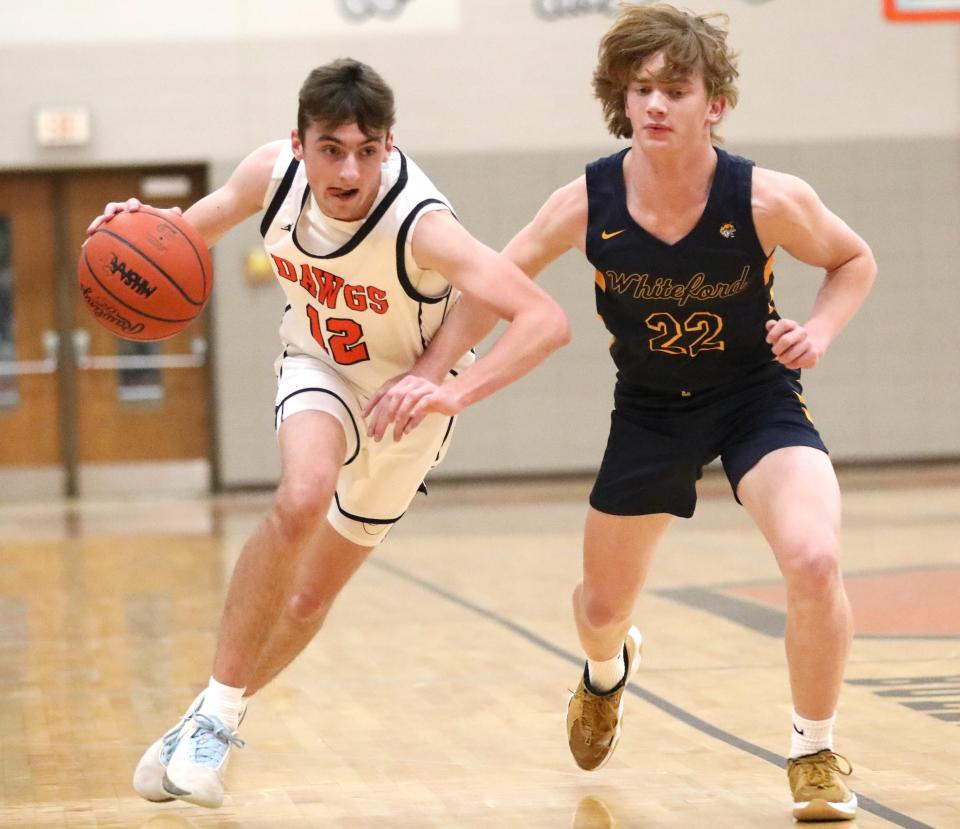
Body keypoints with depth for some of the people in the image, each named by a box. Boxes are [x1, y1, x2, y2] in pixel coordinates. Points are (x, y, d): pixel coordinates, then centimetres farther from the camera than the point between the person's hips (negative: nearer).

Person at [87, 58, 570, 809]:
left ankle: (219, 719, 33)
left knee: (311, 594, 6)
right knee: (303, 498, -31)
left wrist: (456, 389, -57)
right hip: (319, 367, 1)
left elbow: (547, 321, -44)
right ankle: (217, 710, -18)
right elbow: (197, 228, -1)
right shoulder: (273, 172, -23)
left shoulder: (419, 225, -37)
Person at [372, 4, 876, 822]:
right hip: (650, 409, 2)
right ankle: (608, 674, 57)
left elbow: (854, 261, -3)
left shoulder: (767, 199, -24)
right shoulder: (588, 203, -20)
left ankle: (815, 754, -3)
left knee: (814, 560, -28)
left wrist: (818, 332, -20)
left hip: (757, 395, -2)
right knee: (603, 605, 15)